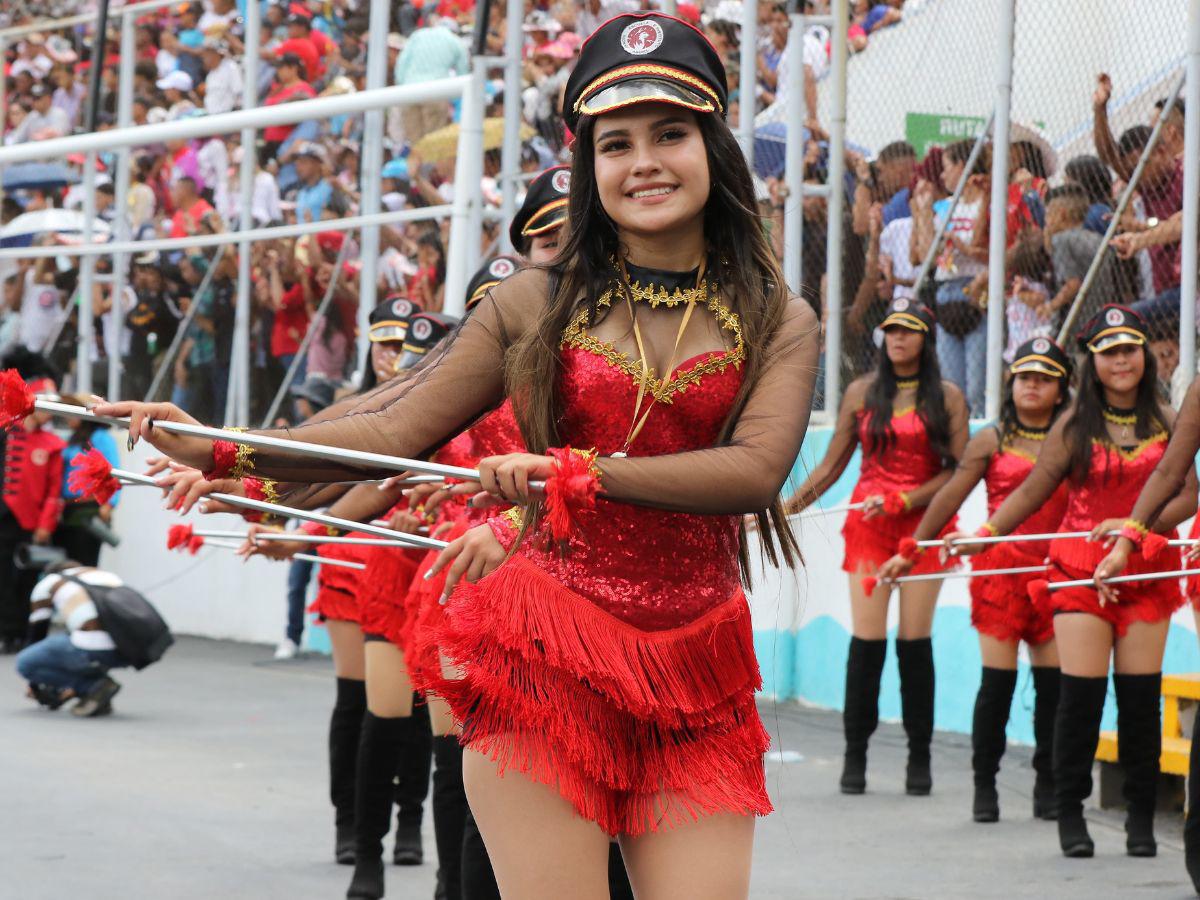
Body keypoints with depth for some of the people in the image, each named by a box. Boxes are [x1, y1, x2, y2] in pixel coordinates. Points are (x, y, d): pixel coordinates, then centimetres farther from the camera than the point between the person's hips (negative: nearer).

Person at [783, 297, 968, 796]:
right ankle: (855, 756, 1)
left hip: (925, 524, -1)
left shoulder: (947, 397, 4)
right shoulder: (862, 392, 10)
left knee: (915, 638, -2)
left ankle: (919, 758, 6)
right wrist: (783, 510, 4)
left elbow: (959, 470, -3)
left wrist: (902, 501, -13)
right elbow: (831, 466, 12)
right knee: (867, 638, -6)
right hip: (868, 525, 1)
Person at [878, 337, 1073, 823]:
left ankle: (1048, 784, 12)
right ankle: (984, 784, 5)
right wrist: (909, 551, 2)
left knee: (1054, 680, 1)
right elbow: (949, 497, 5)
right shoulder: (992, 441, 6)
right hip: (1001, 568, -1)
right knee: (998, 678, -4)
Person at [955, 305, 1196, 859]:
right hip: (1080, 571, -1)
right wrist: (985, 534, -3)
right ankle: (1070, 814, 3)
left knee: (1140, 696, 1)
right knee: (1081, 693, -6)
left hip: (1146, 570, 1)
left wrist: (1136, 527, -15)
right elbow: (1033, 491, 7)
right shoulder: (1075, 426, 3)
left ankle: (1141, 819, 10)